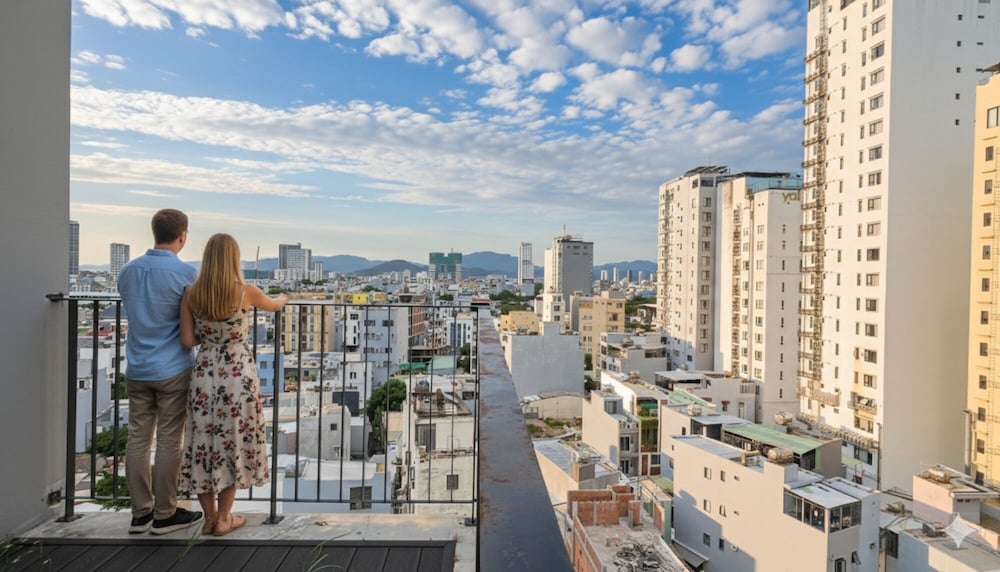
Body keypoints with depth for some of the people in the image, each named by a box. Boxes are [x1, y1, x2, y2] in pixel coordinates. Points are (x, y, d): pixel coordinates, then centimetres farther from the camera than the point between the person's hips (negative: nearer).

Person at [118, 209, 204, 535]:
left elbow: (131, 310, 19)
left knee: (138, 439, 11)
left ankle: (140, 512, 21)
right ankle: (165, 515, 14)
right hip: (172, 369, -6)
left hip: (137, 369, 6)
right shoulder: (185, 273, -13)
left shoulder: (128, 271, 6)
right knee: (169, 441, 3)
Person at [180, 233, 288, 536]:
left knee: (204, 442, 15)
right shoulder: (245, 291, -11)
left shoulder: (191, 294, -5)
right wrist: (284, 297, 32)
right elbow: (274, 305, 10)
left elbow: (187, 340, -4)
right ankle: (223, 518, 22)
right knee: (233, 443, 11)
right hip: (238, 374, -2)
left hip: (205, 373, 3)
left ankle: (210, 517, 27)